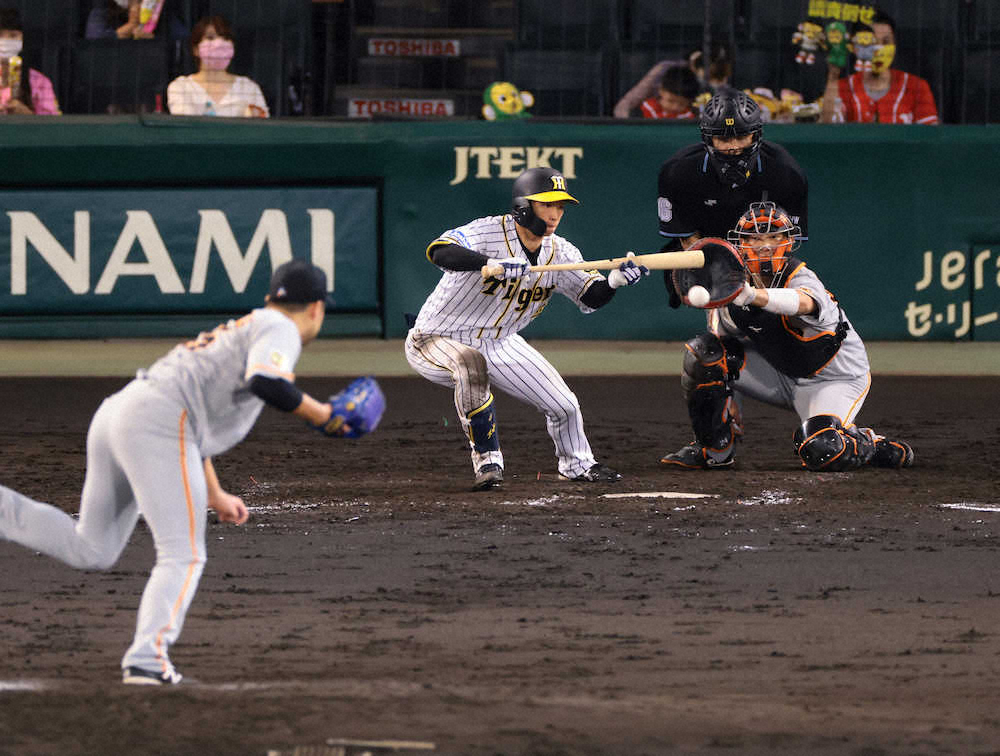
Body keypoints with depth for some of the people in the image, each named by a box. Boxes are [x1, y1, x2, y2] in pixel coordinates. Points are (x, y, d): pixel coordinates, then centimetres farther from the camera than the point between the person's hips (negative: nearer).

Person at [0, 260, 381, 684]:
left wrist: (215, 496, 38)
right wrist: (319, 414, -2)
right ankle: (147, 658, -21)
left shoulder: (236, 332, 33)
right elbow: (266, 383, -17)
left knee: (91, 550, 16)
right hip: (155, 424, -8)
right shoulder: (279, 330, 5)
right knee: (182, 556, -6)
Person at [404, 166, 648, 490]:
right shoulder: (489, 232, -26)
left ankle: (577, 465, 36)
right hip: (438, 341, -6)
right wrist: (493, 264, -57)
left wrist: (615, 281, -27)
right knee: (472, 364, -40)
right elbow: (440, 251, -43)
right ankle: (488, 461, -25)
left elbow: (590, 297, -5)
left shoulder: (560, 252, -6)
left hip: (499, 344, 7)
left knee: (564, 404, 4)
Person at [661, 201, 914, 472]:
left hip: (835, 380, -6)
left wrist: (753, 296, -71)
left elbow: (805, 303, -54)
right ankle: (715, 449, 1)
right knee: (704, 351, -13)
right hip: (781, 374, 6)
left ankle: (869, 444, 4)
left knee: (820, 451, -32)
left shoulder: (801, 278, -28)